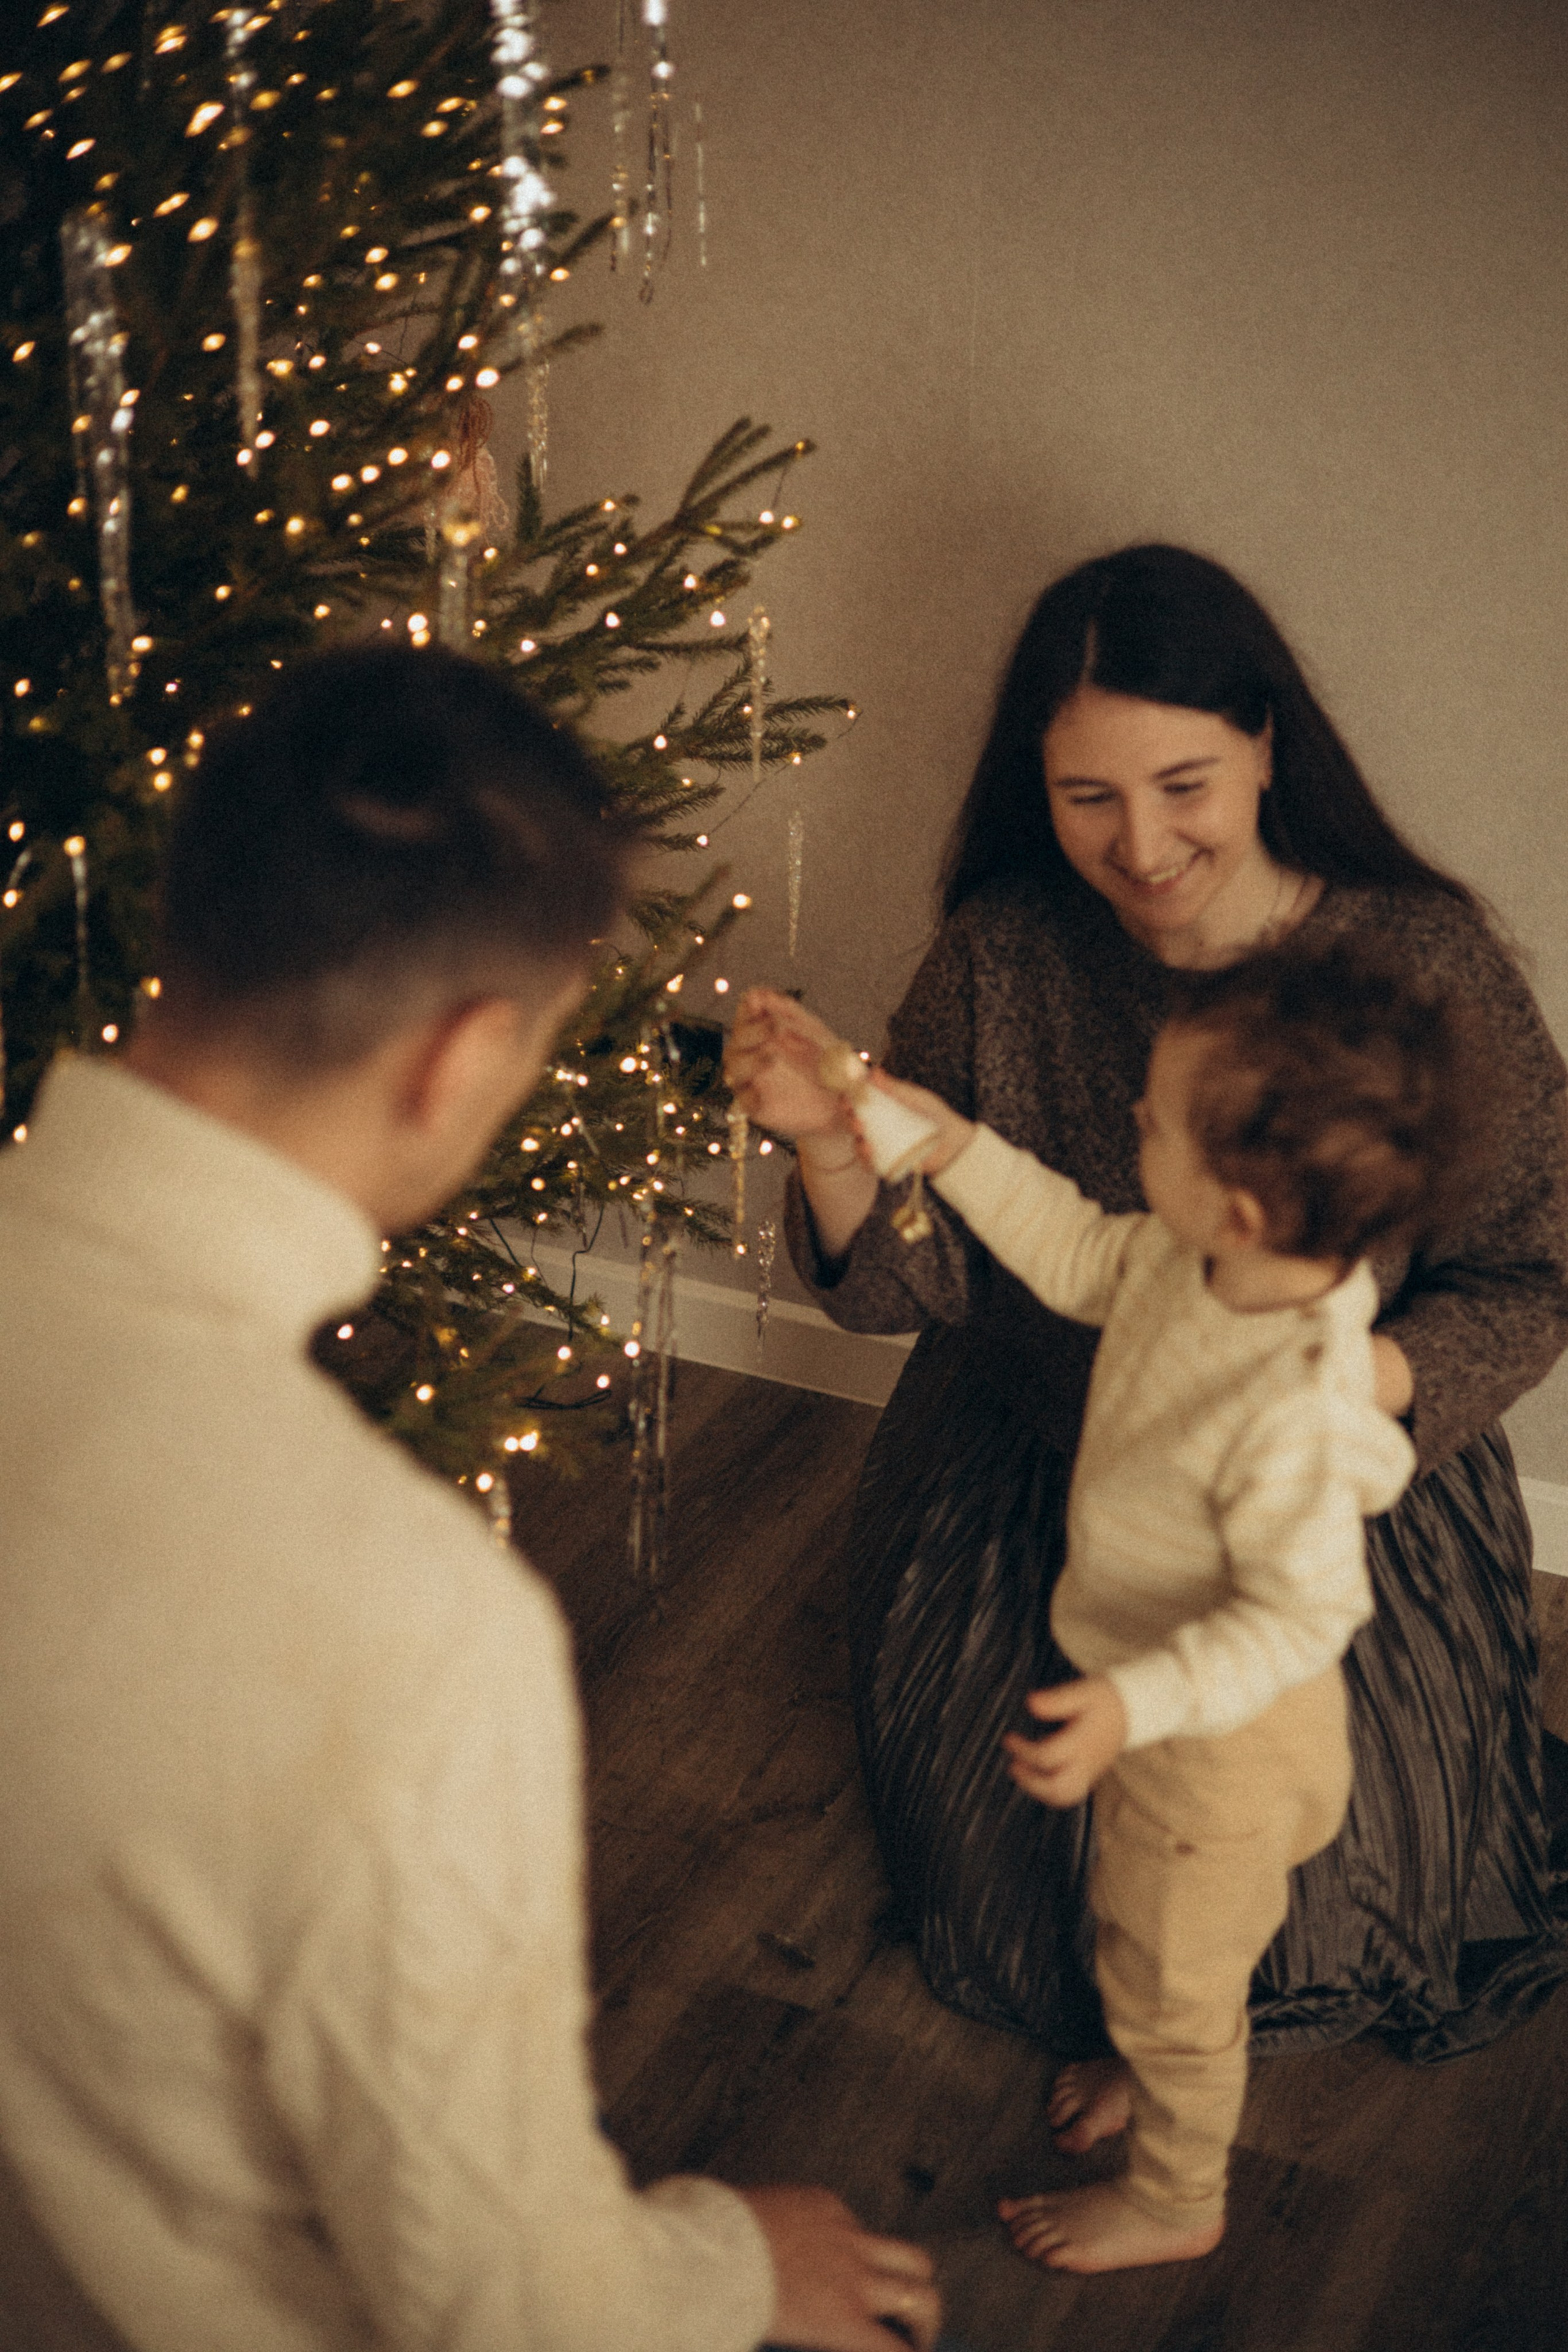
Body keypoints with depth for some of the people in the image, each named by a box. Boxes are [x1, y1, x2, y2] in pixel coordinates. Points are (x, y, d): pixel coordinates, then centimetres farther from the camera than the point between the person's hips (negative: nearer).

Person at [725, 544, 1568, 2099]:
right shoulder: (1005, 954, -13)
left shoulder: (1419, 961, -18)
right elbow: (909, 1280, -11)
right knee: (991, 1809, -4)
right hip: (1034, 1463, 2)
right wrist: (832, 1140, -33)